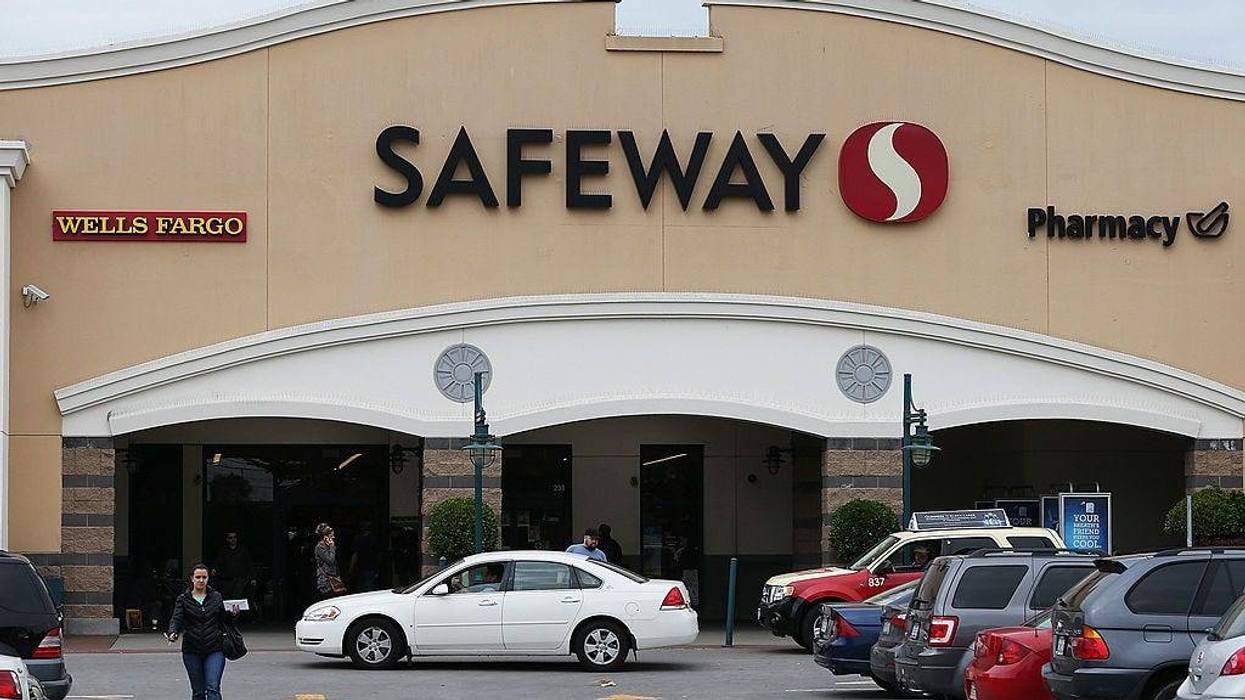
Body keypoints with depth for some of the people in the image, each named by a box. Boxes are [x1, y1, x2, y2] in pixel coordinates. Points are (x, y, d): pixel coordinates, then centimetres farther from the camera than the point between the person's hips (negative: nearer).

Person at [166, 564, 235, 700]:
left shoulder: (216, 597, 8)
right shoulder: (183, 599, 3)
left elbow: (224, 620, 15)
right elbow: (176, 619, -8)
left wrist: (232, 614, -6)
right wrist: (173, 633, -28)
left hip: (214, 649, -1)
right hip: (192, 652, 1)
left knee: (213, 688, -13)